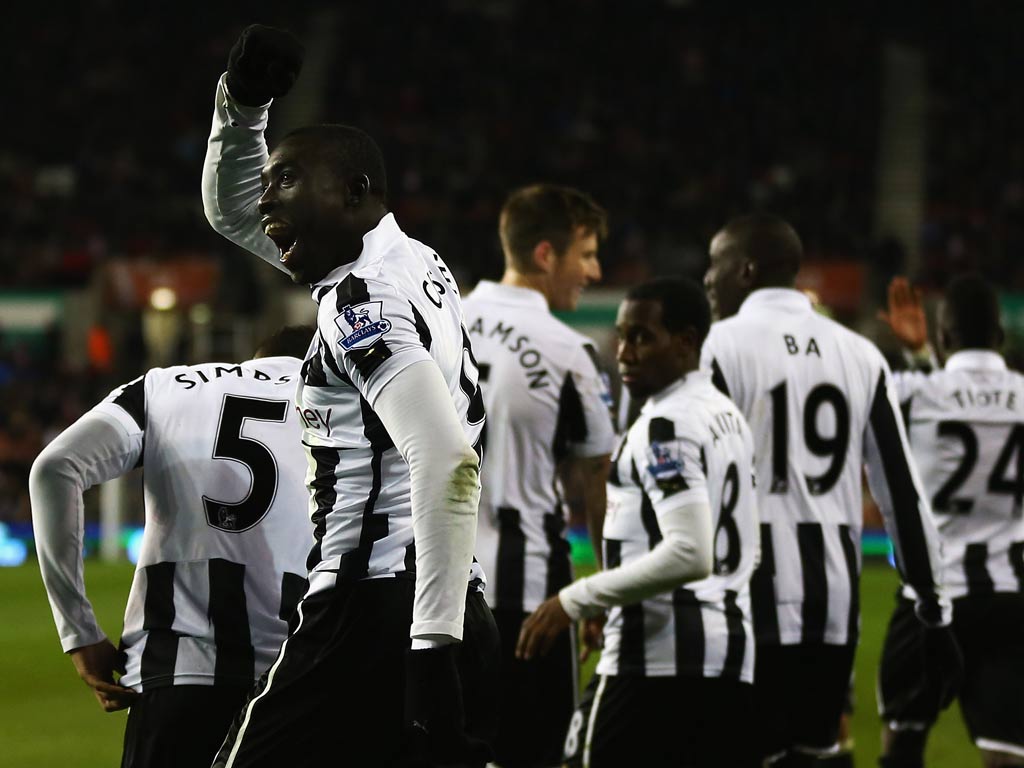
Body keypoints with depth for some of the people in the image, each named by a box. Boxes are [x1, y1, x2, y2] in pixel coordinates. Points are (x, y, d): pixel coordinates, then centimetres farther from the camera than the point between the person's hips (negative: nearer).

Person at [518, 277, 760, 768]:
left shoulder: (666, 426, -12)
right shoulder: (727, 416, 17)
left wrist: (575, 602, -18)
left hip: (657, 657, -9)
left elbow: (688, 554, -22)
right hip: (730, 652, 9)